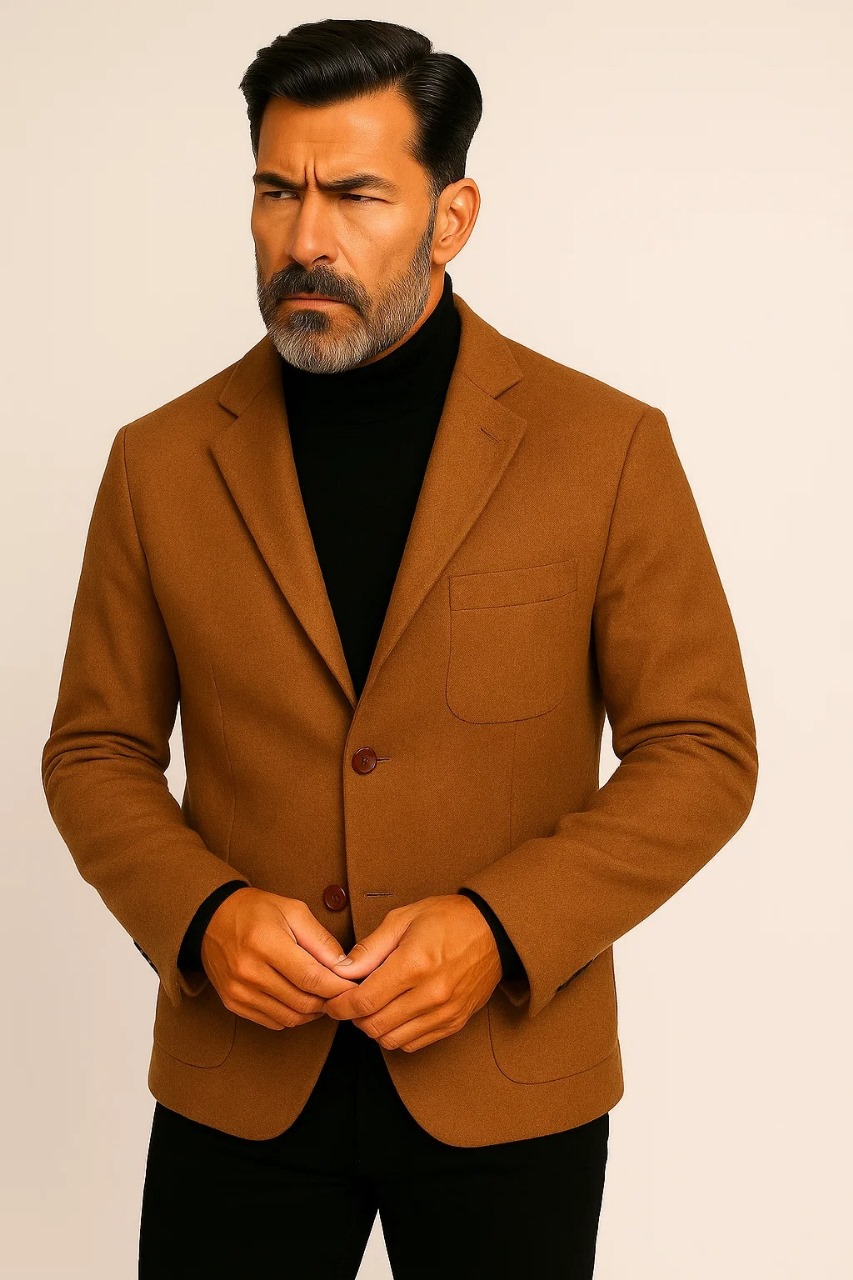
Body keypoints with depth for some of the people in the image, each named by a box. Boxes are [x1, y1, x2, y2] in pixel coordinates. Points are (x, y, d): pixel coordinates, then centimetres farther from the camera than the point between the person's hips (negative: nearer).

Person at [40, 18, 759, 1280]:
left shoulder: (608, 447, -6)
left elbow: (700, 751, -4)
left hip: (507, 1077, -1)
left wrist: (502, 930, -16)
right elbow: (96, 753, 6)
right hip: (239, 1078, 2)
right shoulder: (161, 462, 1)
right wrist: (203, 915, -12)